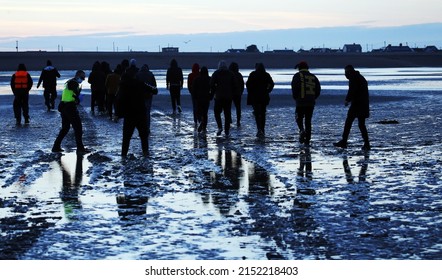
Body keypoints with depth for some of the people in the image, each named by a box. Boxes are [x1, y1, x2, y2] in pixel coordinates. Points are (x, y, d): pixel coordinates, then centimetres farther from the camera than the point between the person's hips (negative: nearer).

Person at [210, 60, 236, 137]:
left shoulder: (216, 73, -2)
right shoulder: (230, 74, 5)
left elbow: (212, 84, -6)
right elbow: (234, 85, 5)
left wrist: (212, 93, 4)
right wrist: (232, 94, 13)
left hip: (219, 96, -2)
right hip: (229, 97, 2)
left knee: (217, 112, 11)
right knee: (227, 113, 6)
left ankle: (220, 127, -9)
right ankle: (227, 131, 4)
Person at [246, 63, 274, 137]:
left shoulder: (253, 74, -3)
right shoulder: (266, 75, 5)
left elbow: (248, 84, -11)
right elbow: (272, 84, -1)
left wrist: (250, 92, 1)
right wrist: (267, 91, 7)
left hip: (254, 97, -3)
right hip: (264, 97, 3)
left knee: (257, 113, -3)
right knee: (263, 113, 12)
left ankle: (259, 129, -21)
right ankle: (262, 130, 14)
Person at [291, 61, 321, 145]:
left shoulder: (297, 76, -1)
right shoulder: (313, 77, 12)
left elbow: (295, 88, -13)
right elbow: (318, 89, 7)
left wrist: (295, 98, 1)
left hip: (301, 102, -4)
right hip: (311, 103, 4)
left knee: (299, 118, 13)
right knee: (308, 121, 10)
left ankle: (302, 130, -16)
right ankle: (307, 141, 8)